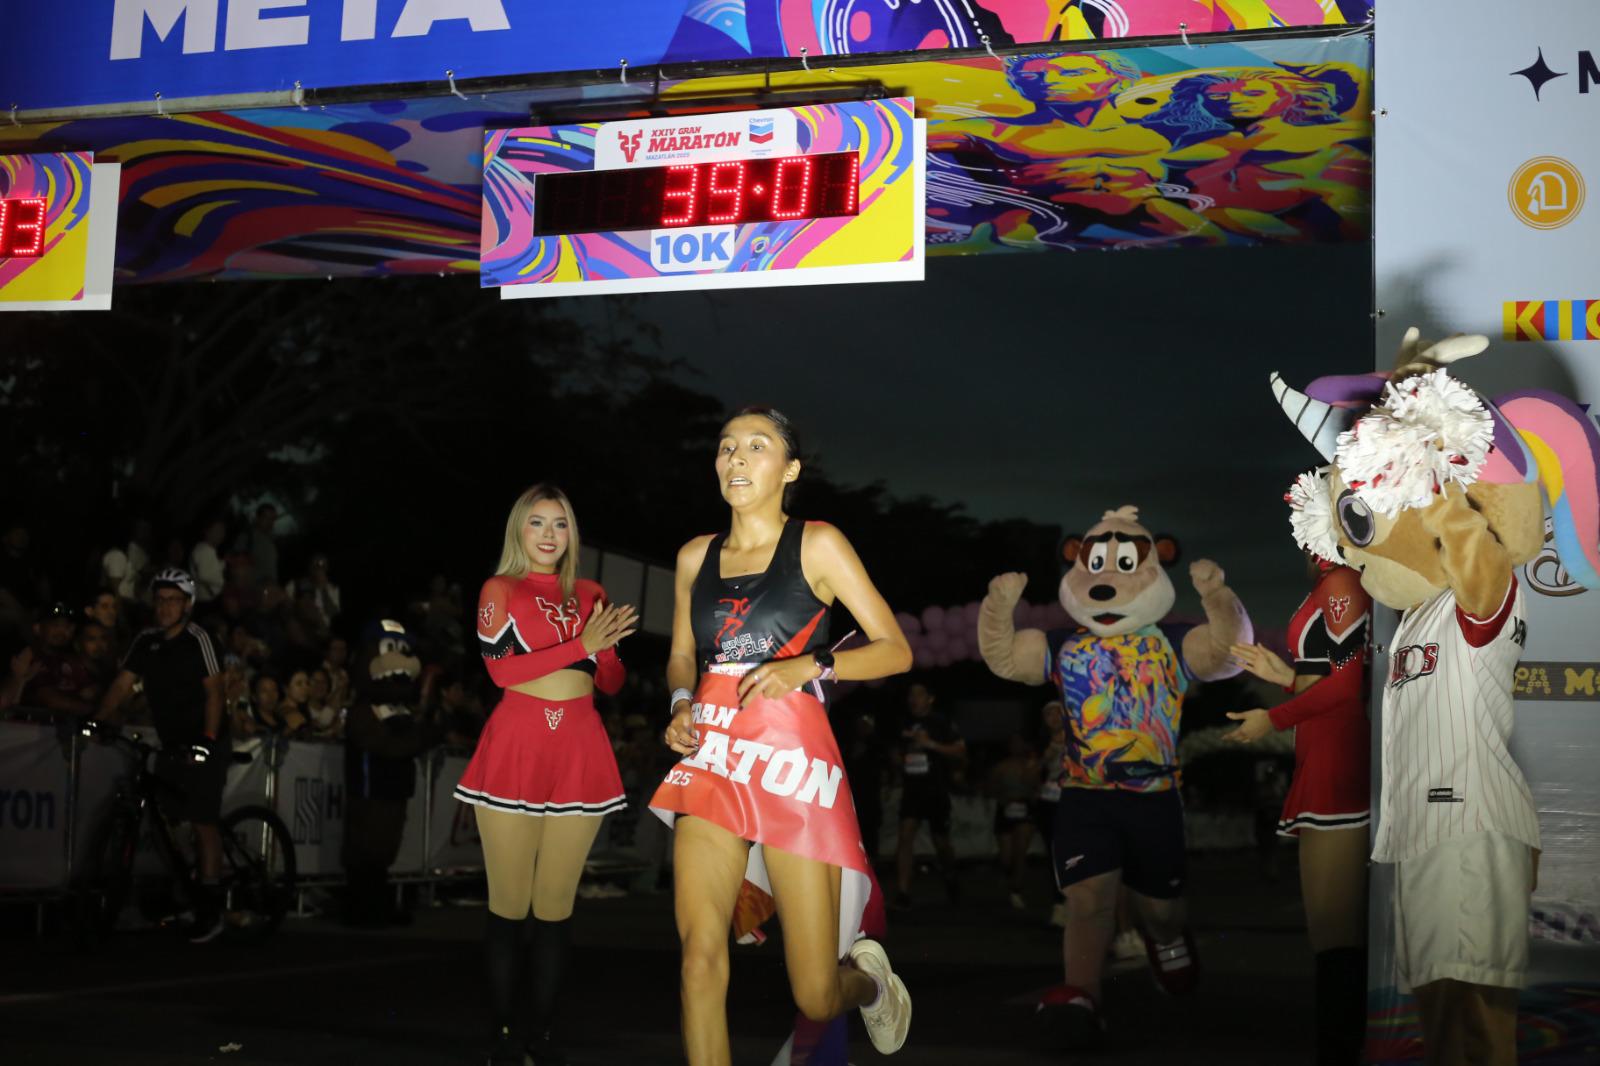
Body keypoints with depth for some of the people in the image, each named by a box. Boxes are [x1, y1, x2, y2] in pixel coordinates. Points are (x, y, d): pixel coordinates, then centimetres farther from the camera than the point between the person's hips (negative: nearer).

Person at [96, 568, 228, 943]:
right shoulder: (146, 641, 5)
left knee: (202, 822, -9)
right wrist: (100, 720, -10)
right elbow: (122, 685, 4)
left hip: (203, 744, -6)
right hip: (171, 744, 6)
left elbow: (213, 690, -16)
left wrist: (208, 738, -25)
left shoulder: (197, 638, -11)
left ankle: (210, 908, -6)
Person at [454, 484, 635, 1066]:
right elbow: (501, 668, -9)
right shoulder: (499, 591, 5)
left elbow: (611, 682, 15)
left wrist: (609, 645, -7)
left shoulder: (590, 596, 15)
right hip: (515, 752, -3)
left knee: (556, 903, 6)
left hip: (580, 755, 3)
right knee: (510, 904, -1)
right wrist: (582, 645, -13)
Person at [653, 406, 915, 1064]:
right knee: (700, 954, -15)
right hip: (713, 761, 4)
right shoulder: (695, 557, 13)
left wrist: (811, 665, -15)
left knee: (817, 999, -2)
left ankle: (868, 976, 34)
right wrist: (681, 705, 4)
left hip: (792, 762, -3)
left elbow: (896, 651, 0)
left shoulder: (817, 545, 1)